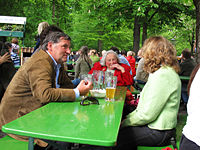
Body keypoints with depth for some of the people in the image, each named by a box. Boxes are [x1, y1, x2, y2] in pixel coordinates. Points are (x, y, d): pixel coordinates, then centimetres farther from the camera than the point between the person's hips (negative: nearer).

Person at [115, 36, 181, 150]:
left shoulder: (163, 75, -22)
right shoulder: (165, 71, 13)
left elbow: (147, 114, -23)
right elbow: (146, 106, 15)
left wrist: (125, 123, -10)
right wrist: (129, 117, 9)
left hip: (158, 132, -9)